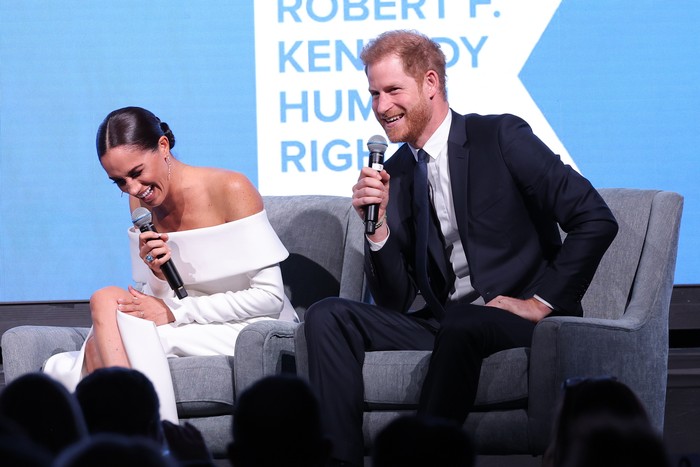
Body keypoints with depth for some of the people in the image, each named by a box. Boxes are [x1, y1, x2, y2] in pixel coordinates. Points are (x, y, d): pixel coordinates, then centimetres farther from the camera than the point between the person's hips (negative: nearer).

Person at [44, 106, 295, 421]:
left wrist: (176, 313, -16)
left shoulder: (230, 190, -12)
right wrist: (158, 276, -15)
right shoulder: (141, 204, 6)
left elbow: (270, 297, -14)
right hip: (190, 332, 6)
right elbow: (155, 301, 8)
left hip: (249, 328, -6)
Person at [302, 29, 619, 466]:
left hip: (518, 320, -6)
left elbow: (596, 219, -10)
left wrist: (541, 302, -12)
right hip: (443, 322, 6)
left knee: (458, 327, -38)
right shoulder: (396, 173, 11)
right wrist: (379, 226, -9)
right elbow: (395, 301, 7)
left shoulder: (501, 137, -4)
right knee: (328, 317, -11)